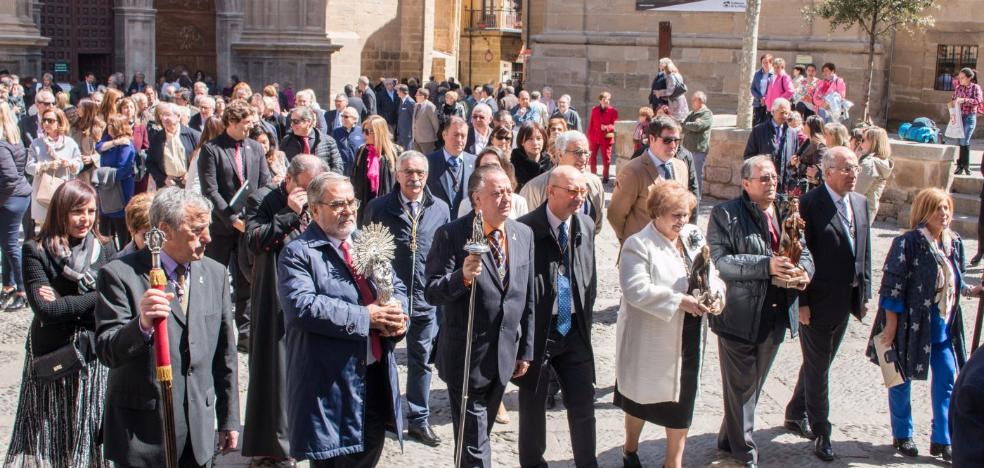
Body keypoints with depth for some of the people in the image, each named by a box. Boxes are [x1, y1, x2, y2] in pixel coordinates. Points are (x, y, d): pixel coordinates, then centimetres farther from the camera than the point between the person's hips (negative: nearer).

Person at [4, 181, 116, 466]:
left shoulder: (105, 251, 1)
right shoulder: (36, 251, -6)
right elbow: (45, 309, -15)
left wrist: (64, 304, -13)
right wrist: (98, 298, -13)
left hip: (95, 357, 2)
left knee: (91, 436, 9)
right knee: (50, 435, 10)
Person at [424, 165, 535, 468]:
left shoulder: (524, 234, 3)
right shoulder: (451, 235, -14)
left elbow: (528, 297, 9)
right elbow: (431, 293, -16)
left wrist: (526, 350, 11)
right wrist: (463, 276, -35)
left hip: (505, 354, 5)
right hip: (467, 356, -5)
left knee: (480, 432, 21)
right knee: (474, 443, 2)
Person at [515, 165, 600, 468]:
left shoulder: (586, 226, 2)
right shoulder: (525, 229, -16)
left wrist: (586, 317, 10)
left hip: (574, 330, 4)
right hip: (537, 330, -4)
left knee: (583, 403, 7)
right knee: (533, 404, 11)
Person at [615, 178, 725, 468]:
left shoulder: (694, 238, 4)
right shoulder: (638, 245, -14)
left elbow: (711, 275, 8)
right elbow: (636, 289, -25)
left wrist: (716, 293, -14)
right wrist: (679, 300, -29)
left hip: (688, 336, 5)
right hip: (650, 338, -5)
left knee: (682, 399, 12)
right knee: (642, 396, 15)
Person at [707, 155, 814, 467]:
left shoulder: (787, 214, 11)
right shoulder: (725, 214, -9)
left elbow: (805, 254, 11)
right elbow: (720, 261, -19)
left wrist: (803, 272, -13)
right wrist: (767, 265, -28)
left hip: (776, 315, 6)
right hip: (739, 315, -6)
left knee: (754, 383, 19)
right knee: (740, 385, 4)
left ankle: (729, 438, 37)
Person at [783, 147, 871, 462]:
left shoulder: (860, 202, 7)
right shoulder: (809, 204, -15)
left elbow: (864, 251, 12)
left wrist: (864, 294, 10)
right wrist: (802, 302, -17)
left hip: (846, 302, 7)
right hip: (818, 301, -7)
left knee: (818, 363, 19)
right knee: (817, 367, 4)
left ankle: (796, 414, 36)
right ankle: (820, 432, 15)